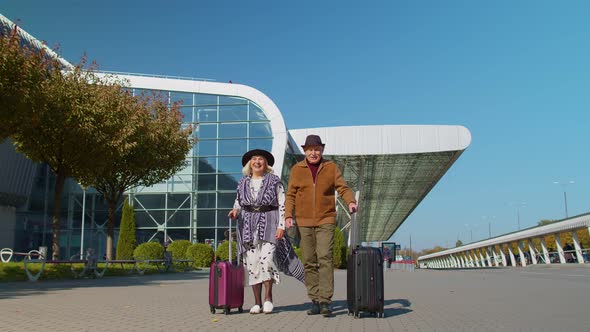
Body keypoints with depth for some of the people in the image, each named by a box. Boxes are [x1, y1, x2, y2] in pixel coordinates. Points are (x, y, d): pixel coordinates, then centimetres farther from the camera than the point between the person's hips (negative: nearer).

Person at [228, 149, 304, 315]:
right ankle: (257, 302, 7)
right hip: (248, 225, 3)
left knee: (266, 258, -18)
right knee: (252, 263, 0)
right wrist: (235, 211, -4)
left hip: (269, 223, -3)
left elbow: (282, 205, 0)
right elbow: (238, 202, 19)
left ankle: (268, 297, -2)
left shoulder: (274, 181, 3)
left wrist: (281, 226, -9)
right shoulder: (243, 183, 13)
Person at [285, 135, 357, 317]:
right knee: (309, 262, 3)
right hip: (304, 223, 2)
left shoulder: (331, 167, 5)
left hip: (326, 221, -1)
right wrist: (288, 216, -6)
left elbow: (343, 188, 0)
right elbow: (290, 195, 6)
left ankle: (325, 301, -11)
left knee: (325, 258, -13)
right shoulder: (297, 169, 7)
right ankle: (315, 301, 11)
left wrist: (351, 201, -20)